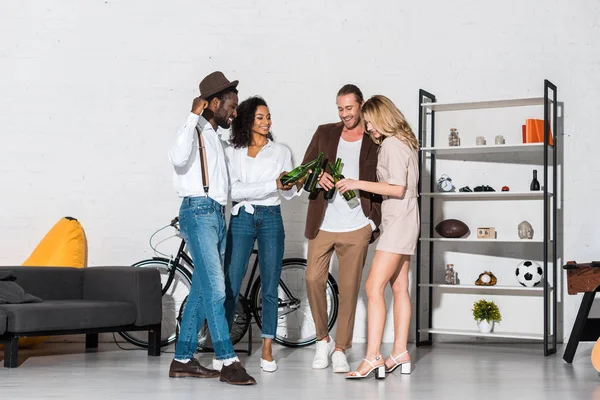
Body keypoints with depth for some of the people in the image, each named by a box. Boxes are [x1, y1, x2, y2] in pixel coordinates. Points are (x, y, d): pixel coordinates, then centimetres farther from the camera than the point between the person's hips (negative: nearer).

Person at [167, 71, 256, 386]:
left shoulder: (216, 138, 21)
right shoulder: (194, 131, -6)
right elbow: (178, 157, -28)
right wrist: (193, 116, -22)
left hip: (217, 215, 9)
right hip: (198, 212, -9)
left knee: (202, 289, 8)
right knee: (214, 288, -13)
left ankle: (183, 359, 13)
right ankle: (229, 363, -14)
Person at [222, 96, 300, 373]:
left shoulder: (281, 152, 10)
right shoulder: (232, 152, 5)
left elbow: (289, 193, 7)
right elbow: (233, 190, -9)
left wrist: (293, 182, -17)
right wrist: (272, 185, -16)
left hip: (271, 219, 1)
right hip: (241, 218, -1)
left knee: (270, 287, 2)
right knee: (231, 285, -5)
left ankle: (267, 350, 10)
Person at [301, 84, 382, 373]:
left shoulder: (375, 141, 3)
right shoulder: (324, 133, 9)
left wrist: (374, 220, -2)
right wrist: (318, 177, -14)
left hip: (356, 227, -2)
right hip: (322, 224, 2)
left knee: (349, 287, 1)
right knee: (314, 279, -2)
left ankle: (340, 349, 12)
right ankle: (323, 340, 18)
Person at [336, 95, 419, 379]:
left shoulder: (392, 145, -13)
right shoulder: (404, 142, 17)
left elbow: (397, 188, -21)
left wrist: (359, 184, -17)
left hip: (398, 222, -11)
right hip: (401, 223, 11)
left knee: (374, 287, -15)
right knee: (399, 288, 9)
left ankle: (372, 357, -19)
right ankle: (400, 354, 12)